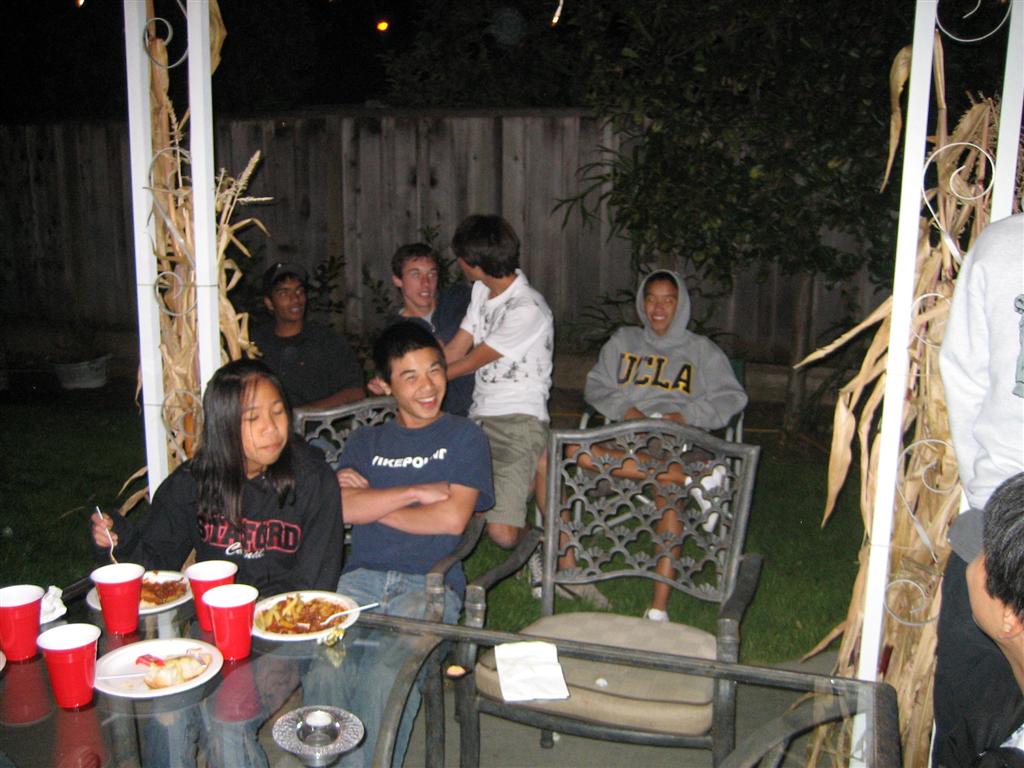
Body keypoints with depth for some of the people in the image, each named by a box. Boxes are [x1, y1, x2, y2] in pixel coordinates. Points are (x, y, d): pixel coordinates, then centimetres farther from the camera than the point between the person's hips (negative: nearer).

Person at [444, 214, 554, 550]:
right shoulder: (482, 290, 10)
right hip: (480, 415, 8)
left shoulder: (526, 310, -17)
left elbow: (471, 362, -10)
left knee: (502, 533, -18)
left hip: (517, 420, -8)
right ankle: (534, 470, 15)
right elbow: (453, 350, 11)